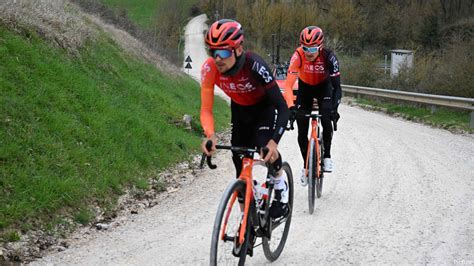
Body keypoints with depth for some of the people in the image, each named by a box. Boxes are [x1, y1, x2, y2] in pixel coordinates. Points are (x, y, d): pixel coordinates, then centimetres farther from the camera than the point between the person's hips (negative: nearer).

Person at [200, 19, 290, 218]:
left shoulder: (254, 65, -38)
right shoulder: (209, 69, -28)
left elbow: (282, 107, -38)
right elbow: (206, 109, -25)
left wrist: (274, 141, -53)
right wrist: (210, 135, -46)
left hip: (266, 107, -3)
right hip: (240, 110, 4)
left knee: (265, 146, -29)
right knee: (240, 162, -1)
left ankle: (280, 185, 1)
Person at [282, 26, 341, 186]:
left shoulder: (329, 57, -32)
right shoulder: (298, 56, -33)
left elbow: (337, 86, -33)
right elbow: (288, 85, -37)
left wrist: (334, 108, -47)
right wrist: (291, 107, -52)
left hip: (324, 87, -1)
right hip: (305, 88, 1)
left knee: (326, 119, -27)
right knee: (302, 132, -3)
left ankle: (326, 156, -6)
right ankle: (306, 165, 18)